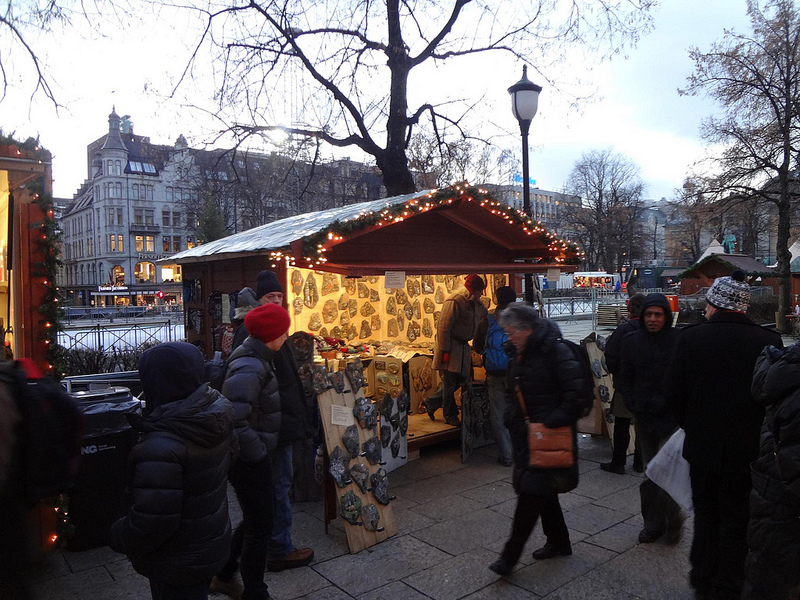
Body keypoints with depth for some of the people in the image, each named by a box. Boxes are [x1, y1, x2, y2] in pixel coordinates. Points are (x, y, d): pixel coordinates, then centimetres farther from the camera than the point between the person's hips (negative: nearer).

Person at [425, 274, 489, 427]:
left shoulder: (476, 303, 9)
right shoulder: (454, 302, -18)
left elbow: (488, 316, 27)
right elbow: (443, 328, -21)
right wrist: (445, 351, -22)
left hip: (463, 346, 9)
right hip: (450, 346, -9)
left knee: (461, 379, 11)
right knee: (450, 382, 0)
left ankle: (431, 402, 25)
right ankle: (450, 416, 15)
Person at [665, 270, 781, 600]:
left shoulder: (691, 338, -13)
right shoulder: (769, 341, -13)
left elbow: (674, 393, -9)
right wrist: (757, 431, 10)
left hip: (703, 445, 1)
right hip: (748, 449, 0)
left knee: (706, 513, 19)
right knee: (737, 519, 14)